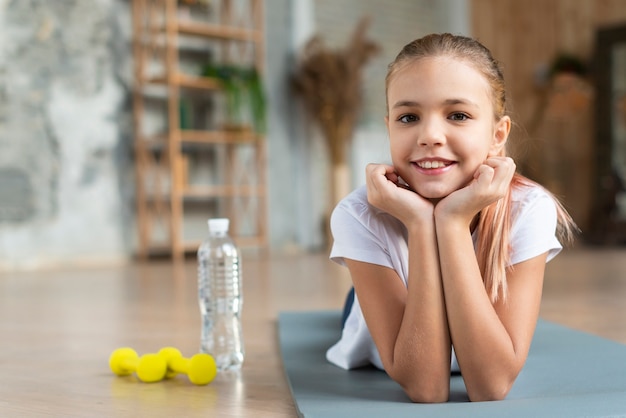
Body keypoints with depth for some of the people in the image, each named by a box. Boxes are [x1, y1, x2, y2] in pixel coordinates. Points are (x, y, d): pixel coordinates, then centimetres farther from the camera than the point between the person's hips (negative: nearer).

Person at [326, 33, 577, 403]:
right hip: (379, 377, -1)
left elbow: (492, 385, -34)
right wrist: (420, 224, -40)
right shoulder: (360, 216, -29)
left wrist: (453, 222, -40)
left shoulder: (529, 210, -28)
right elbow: (424, 387, -33)